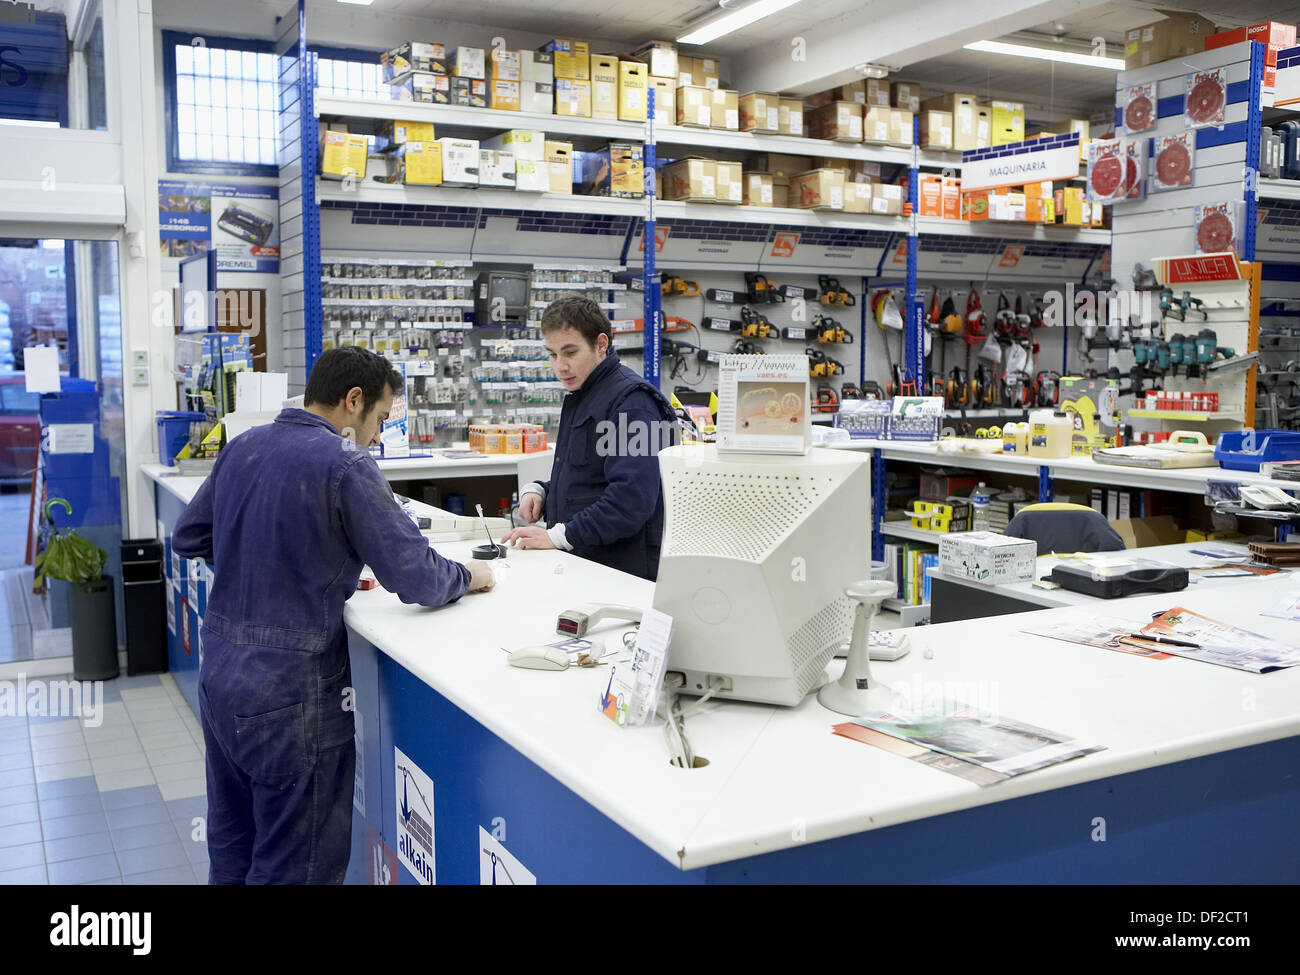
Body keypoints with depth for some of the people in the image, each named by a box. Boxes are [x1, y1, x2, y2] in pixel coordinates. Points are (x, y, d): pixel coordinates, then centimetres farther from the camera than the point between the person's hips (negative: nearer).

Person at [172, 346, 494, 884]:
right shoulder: (345, 466, -17)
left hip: (218, 674, 8)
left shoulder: (241, 447, 6)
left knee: (231, 850, 22)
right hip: (290, 689, -8)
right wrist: (467, 576, 2)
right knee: (299, 865, 6)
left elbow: (188, 536, 19)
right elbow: (416, 578, -17)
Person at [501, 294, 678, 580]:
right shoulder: (580, 397, 20)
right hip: (579, 565, 8)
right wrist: (538, 490, 9)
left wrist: (558, 536, -21)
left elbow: (632, 498, -23)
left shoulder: (631, 400, -12)